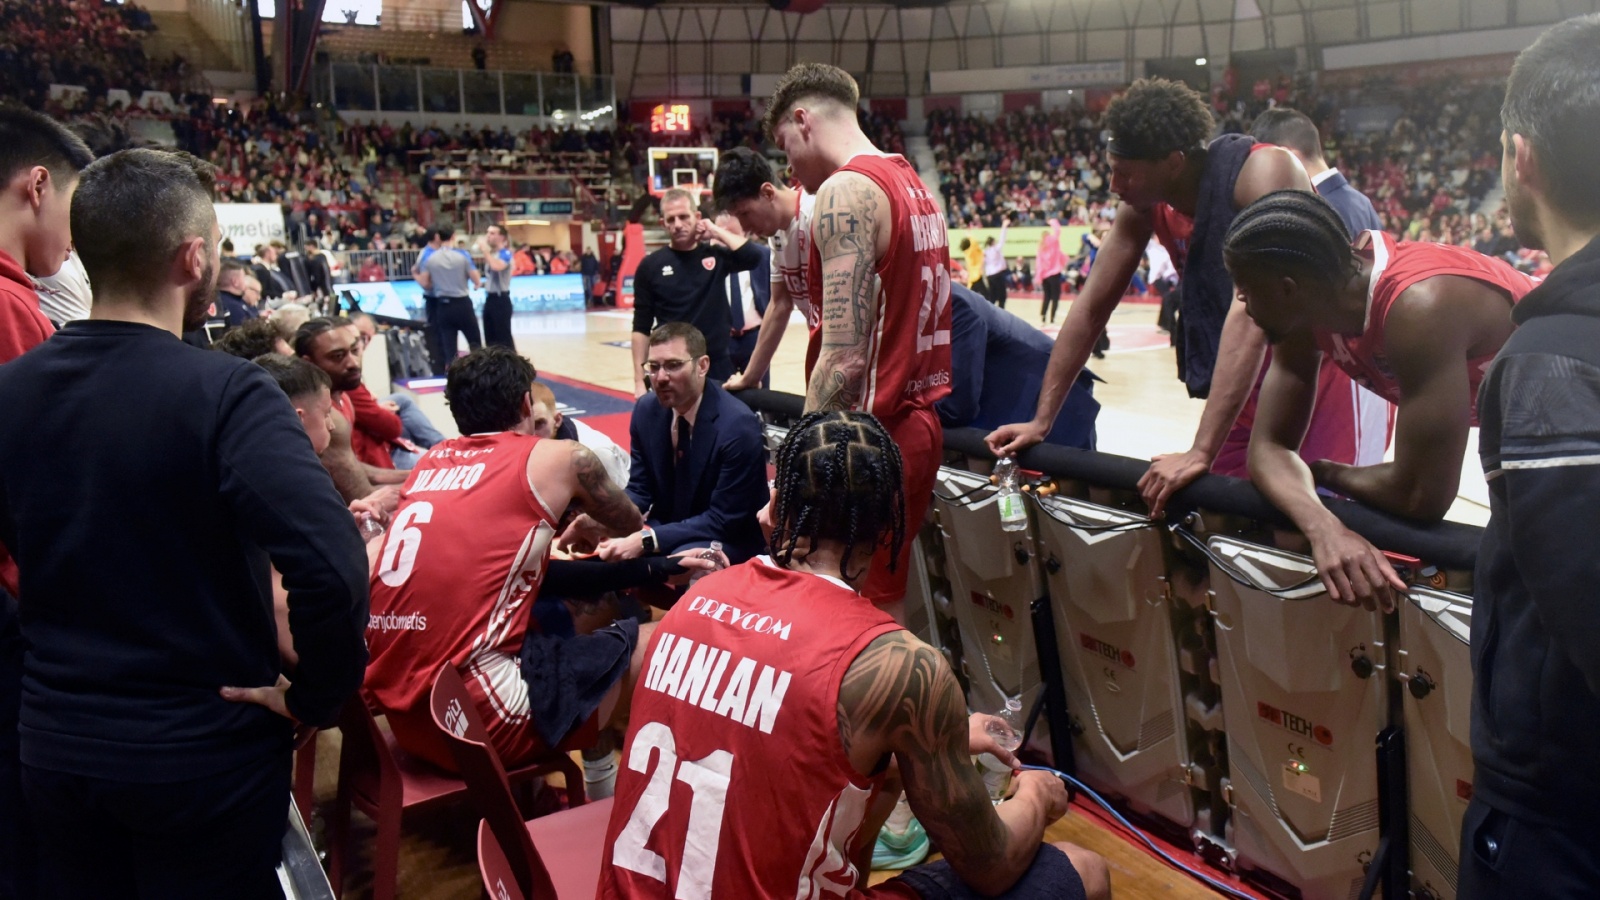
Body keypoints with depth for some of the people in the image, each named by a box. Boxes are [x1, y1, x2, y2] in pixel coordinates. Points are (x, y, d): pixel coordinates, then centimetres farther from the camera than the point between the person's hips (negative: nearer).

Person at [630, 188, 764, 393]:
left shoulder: (715, 256, 4)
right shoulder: (651, 266, 1)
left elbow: (753, 256, -17)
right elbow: (641, 328, 1)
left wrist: (716, 231, -7)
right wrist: (639, 379, -4)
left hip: (718, 364, 1)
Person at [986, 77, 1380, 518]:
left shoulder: (1263, 172, -25)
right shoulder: (1144, 205, -4)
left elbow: (1251, 311, -34)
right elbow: (1091, 308, 1)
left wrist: (1201, 452, -38)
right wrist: (1040, 422, -1)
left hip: (1322, 375, -6)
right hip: (1245, 389, 6)